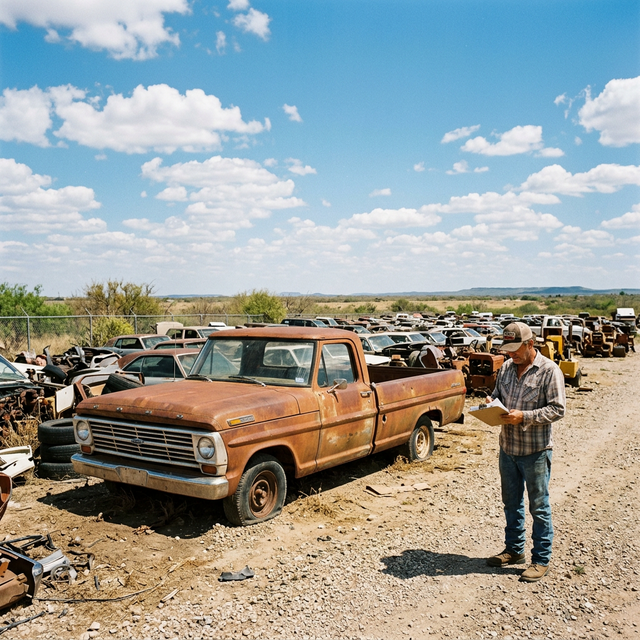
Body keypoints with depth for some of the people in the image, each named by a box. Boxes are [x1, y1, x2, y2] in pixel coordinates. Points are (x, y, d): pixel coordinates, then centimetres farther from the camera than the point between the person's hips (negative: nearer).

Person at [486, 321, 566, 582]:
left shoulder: (549, 370, -12)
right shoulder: (506, 368, 7)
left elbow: (557, 409, -16)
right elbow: (497, 394, 18)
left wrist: (524, 417, -24)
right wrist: (492, 404, -5)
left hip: (535, 450, -6)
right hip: (508, 447, 6)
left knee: (539, 506, 5)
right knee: (511, 502, 17)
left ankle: (541, 560, 18)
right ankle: (514, 550, 33)